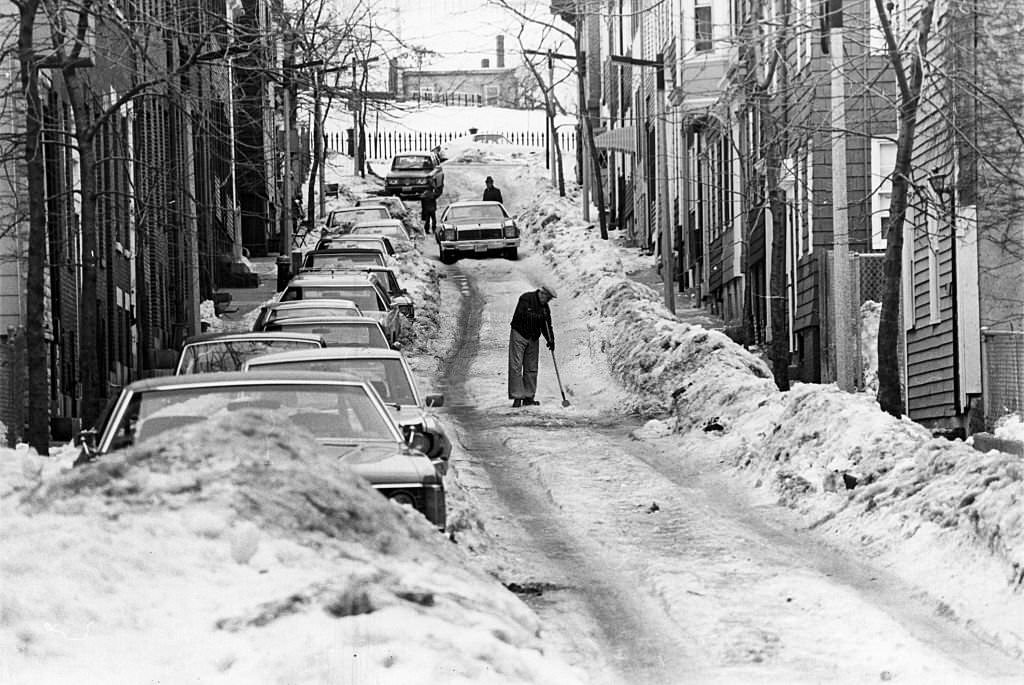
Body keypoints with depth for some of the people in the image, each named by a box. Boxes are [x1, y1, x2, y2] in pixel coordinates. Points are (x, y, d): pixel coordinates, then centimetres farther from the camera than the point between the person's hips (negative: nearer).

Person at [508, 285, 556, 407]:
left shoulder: (545, 307, 10)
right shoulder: (526, 299, -11)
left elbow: (546, 326, 10)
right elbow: (523, 314, -24)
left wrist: (550, 340, -3)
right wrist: (539, 316, -24)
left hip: (533, 339, 7)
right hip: (519, 334, -7)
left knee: (531, 369, 6)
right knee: (516, 367, -10)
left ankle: (528, 397, 11)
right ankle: (517, 397, -13)